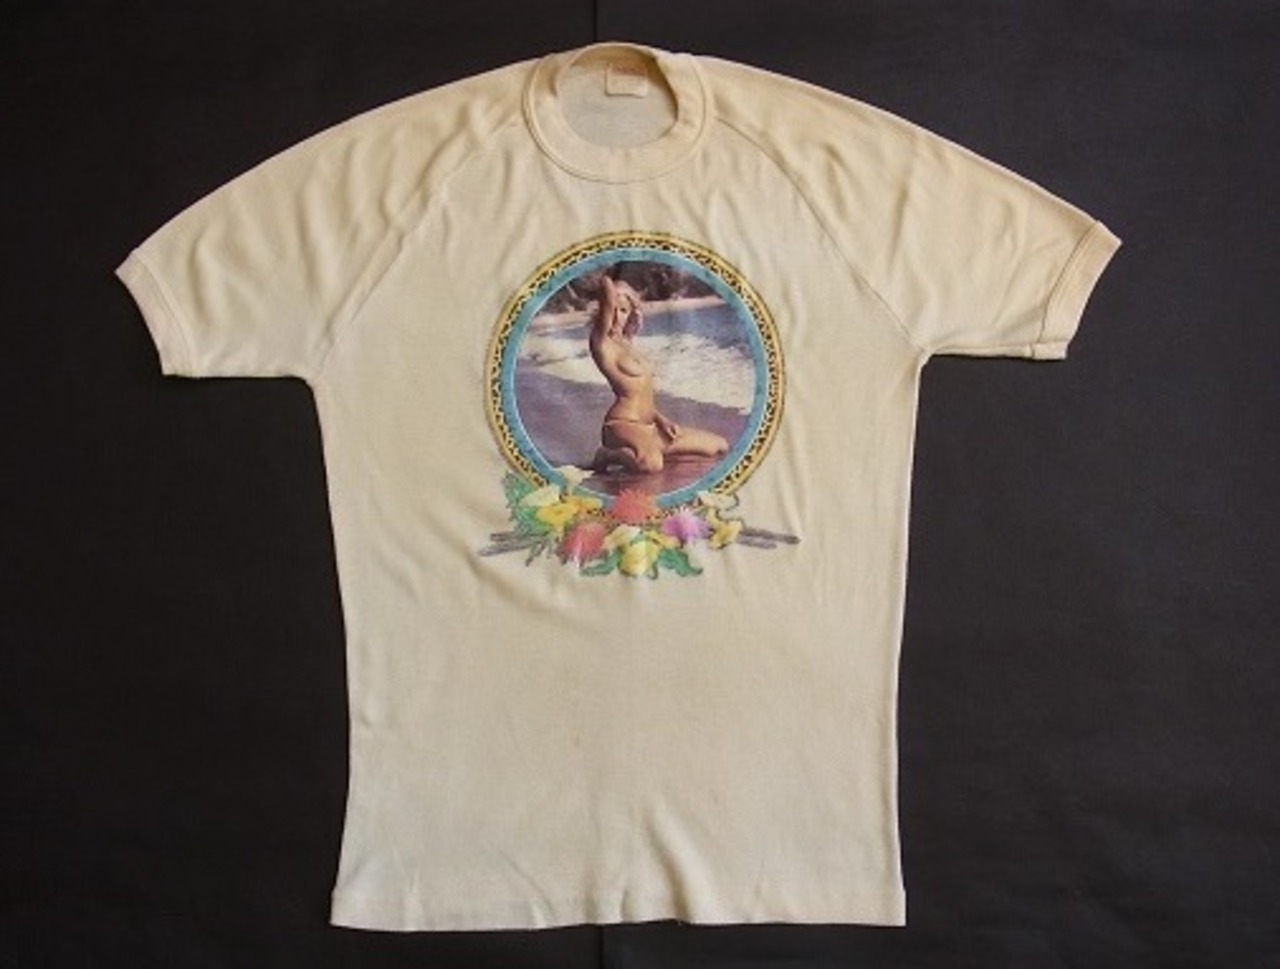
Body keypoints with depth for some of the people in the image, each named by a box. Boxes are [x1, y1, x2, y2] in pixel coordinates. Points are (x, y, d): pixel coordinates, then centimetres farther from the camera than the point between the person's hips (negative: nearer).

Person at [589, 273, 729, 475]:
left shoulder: (626, 344, 17)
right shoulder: (601, 342, -7)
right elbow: (609, 295, -20)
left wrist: (660, 419, 6)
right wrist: (606, 282, 2)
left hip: (648, 425, 9)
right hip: (623, 425, -9)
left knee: (720, 446, 13)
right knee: (651, 465, -43)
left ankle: (642, 453, 12)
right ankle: (609, 456, -10)